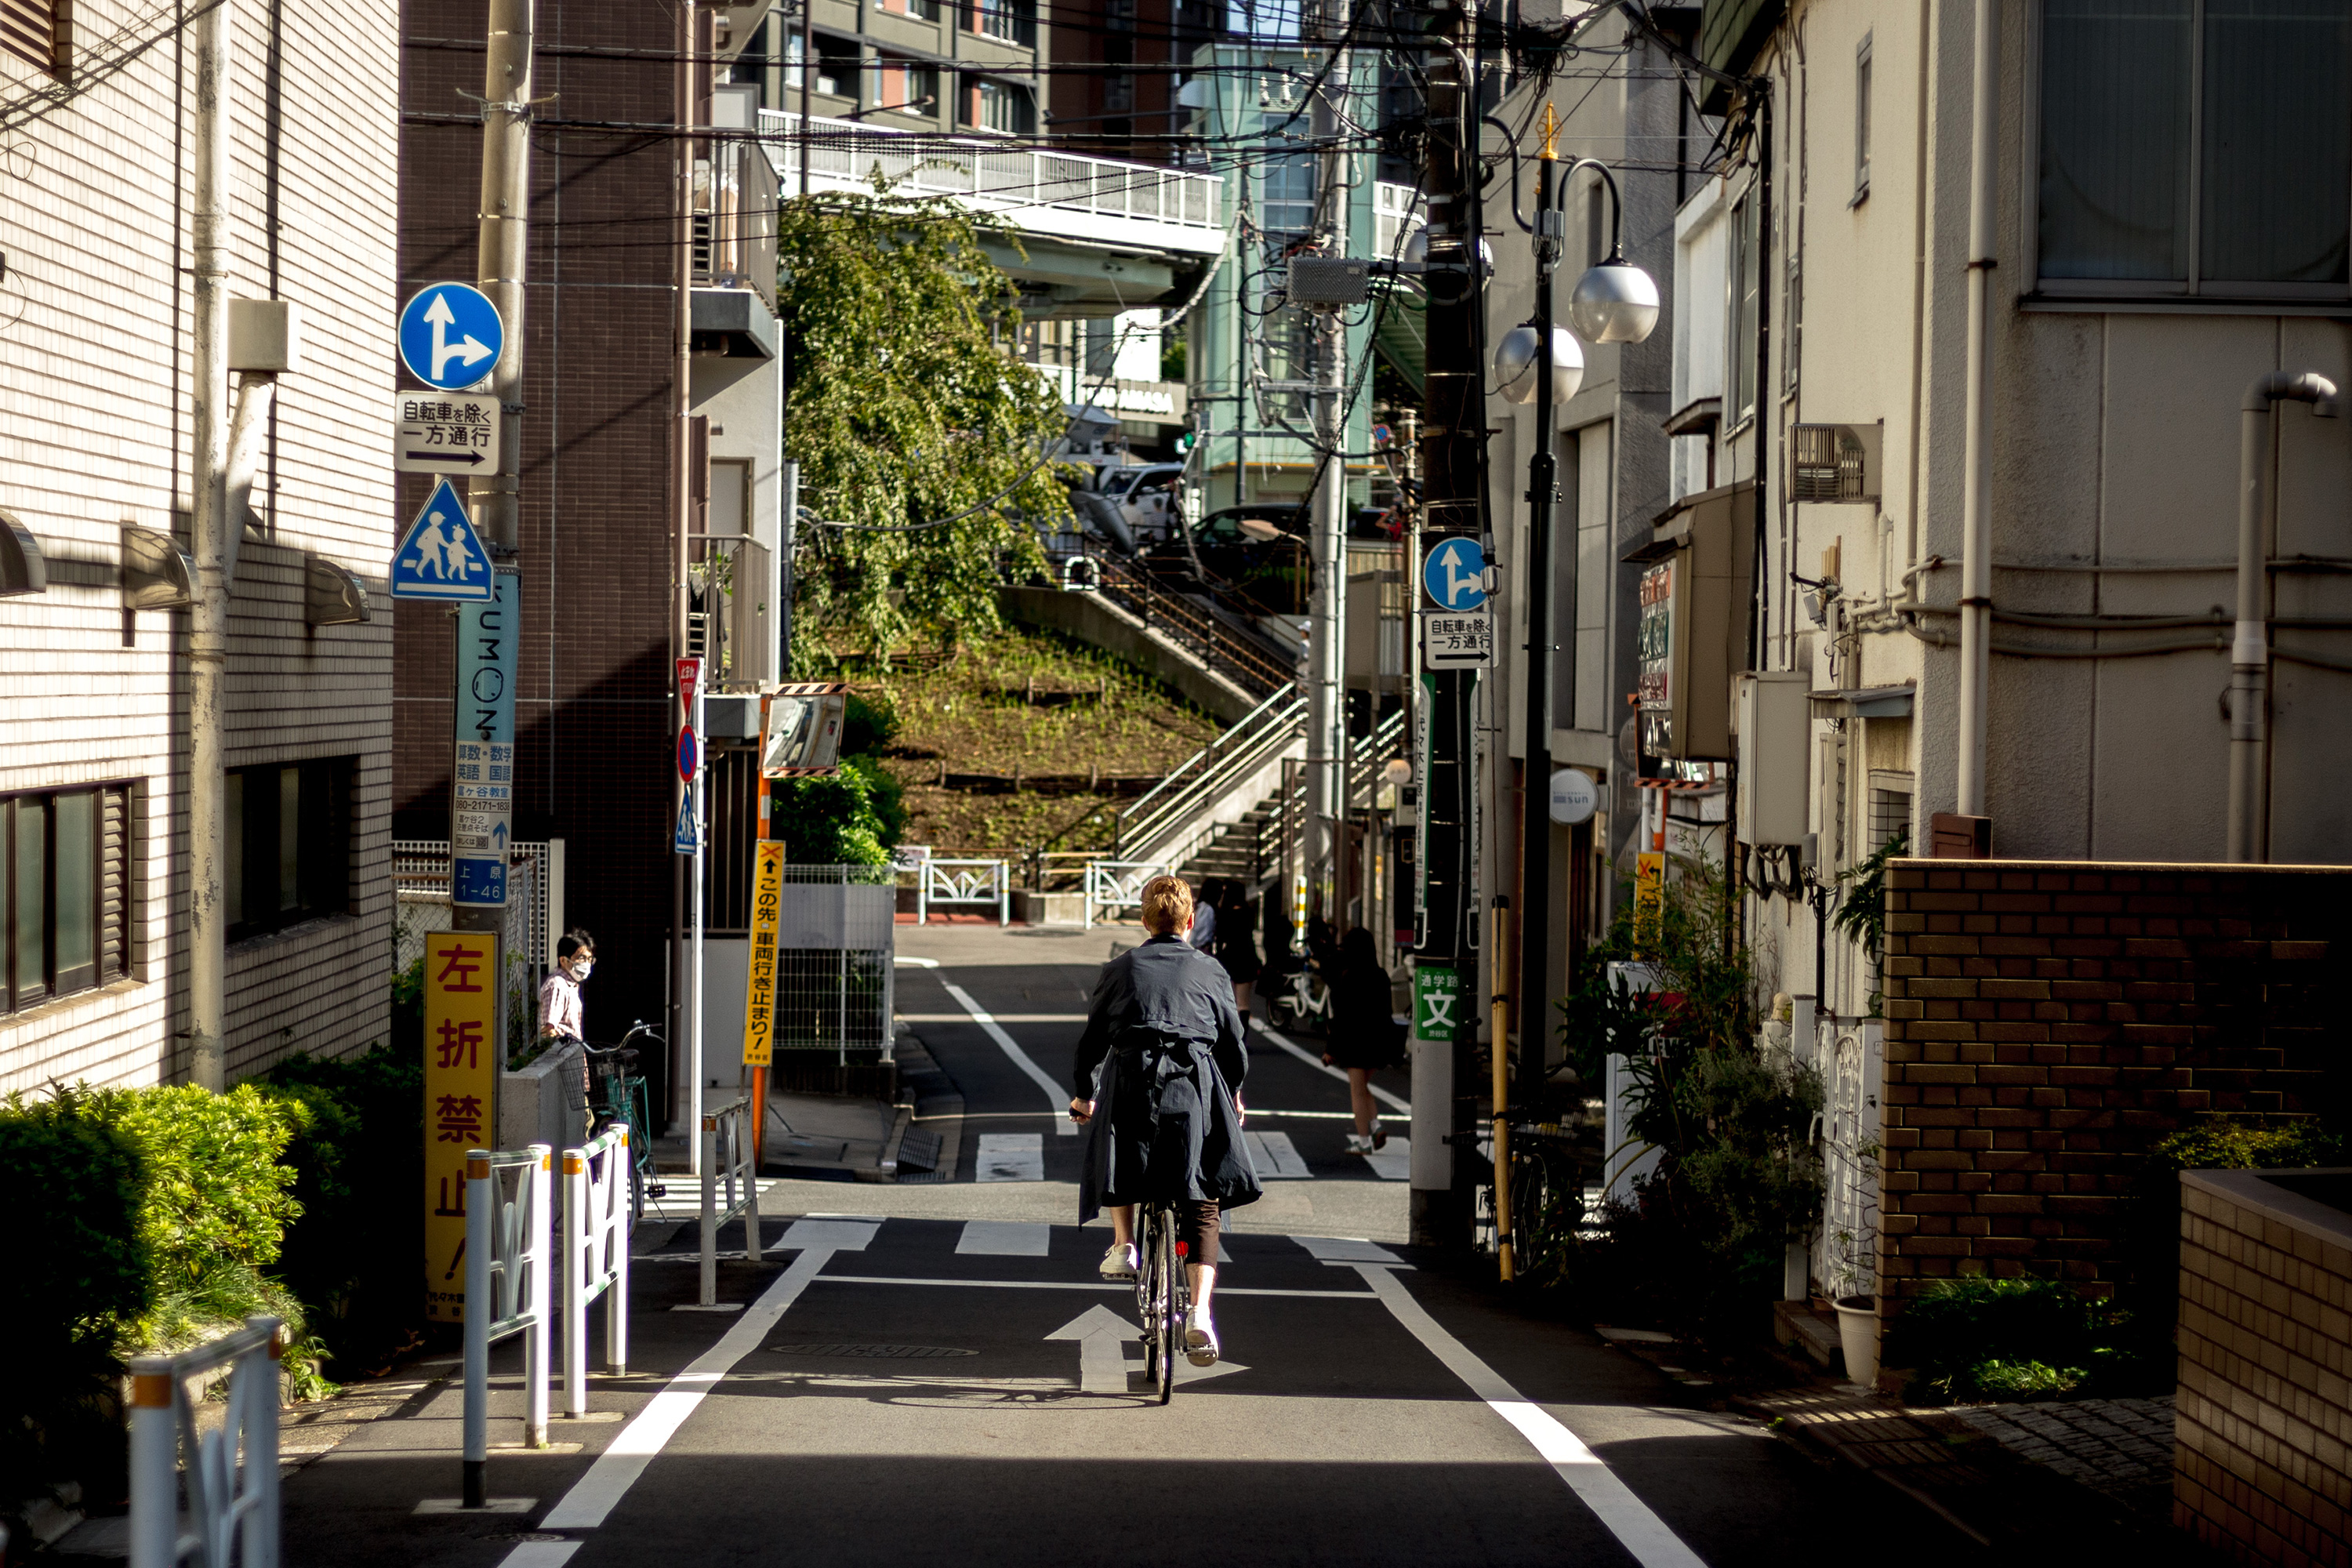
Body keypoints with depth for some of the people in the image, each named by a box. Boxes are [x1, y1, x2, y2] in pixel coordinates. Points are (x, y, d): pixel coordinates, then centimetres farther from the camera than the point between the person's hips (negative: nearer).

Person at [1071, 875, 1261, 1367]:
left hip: (1130, 1079, 0)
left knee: (1120, 1160, 33)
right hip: (1196, 1086, 0)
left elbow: (1093, 1036, 15)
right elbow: (1233, 1041, 16)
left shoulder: (1121, 968, 13)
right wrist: (1232, 1093, 34)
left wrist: (1083, 1093, 30)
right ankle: (1199, 1314, -11)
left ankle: (1123, 1245, 19)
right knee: (1201, 1207, 3)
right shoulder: (1210, 970, 13)